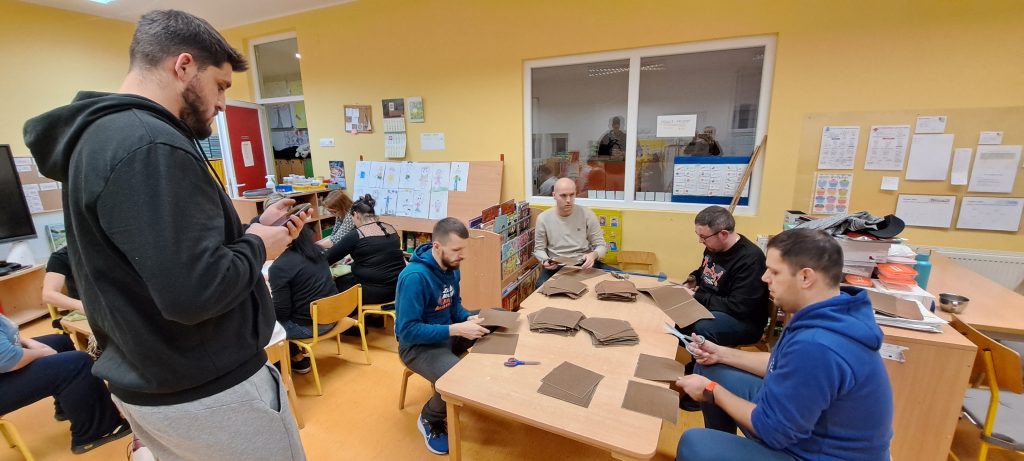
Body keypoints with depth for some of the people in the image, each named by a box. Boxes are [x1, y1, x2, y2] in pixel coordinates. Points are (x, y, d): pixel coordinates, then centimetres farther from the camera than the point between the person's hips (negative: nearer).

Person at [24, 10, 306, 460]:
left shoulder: (100, 134, 8)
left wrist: (251, 227, 6)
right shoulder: (149, 147, -26)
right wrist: (258, 246, -15)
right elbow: (193, 293, -32)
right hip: (208, 392, -10)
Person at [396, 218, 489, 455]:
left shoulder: (451, 267, -4)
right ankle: (430, 420, 4)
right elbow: (408, 331, -29)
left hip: (447, 333, 8)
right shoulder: (415, 277, -28)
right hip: (417, 344, -7)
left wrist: (469, 318, -12)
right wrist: (457, 329, -33)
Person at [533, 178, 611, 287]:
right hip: (556, 267, -1)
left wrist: (593, 255, -21)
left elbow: (601, 245, 2)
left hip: (584, 264, 2)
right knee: (541, 286, -33)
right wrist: (545, 260, -15)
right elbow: (539, 249, 7)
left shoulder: (587, 214, -2)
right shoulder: (543, 218, -2)